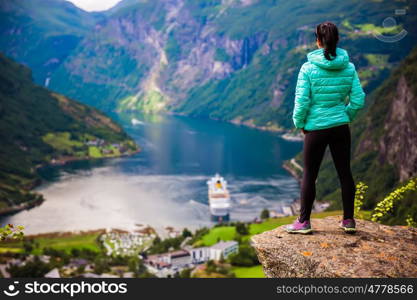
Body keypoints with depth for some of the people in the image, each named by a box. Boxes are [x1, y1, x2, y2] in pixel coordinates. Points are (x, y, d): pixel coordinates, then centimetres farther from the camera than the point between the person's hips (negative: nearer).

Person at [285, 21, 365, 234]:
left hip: (316, 128, -3)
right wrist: (346, 117, 15)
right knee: (345, 173, 13)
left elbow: (302, 101, -12)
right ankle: (348, 220, 21)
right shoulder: (349, 68, -2)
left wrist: (299, 123, 3)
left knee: (309, 175, 7)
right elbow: (358, 100, 0)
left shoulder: (308, 68, -12)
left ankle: (304, 222, 14)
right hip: (341, 127, 4)